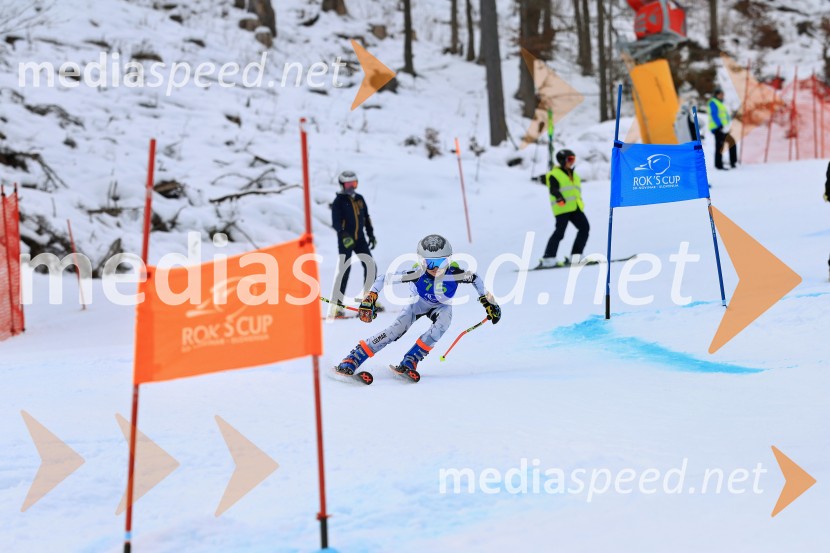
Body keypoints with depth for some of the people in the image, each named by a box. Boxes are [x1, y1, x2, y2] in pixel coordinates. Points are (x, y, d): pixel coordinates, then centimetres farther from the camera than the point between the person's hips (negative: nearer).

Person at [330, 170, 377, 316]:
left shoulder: (359, 199, 12)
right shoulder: (338, 201, -6)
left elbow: (366, 218, 19)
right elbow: (336, 223, -14)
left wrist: (371, 234, 15)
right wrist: (344, 235, -29)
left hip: (360, 238, 6)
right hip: (345, 240, -6)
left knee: (371, 267, 1)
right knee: (344, 271, -10)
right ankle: (337, 304, -9)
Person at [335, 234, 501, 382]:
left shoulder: (454, 273, -34)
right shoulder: (418, 273, -37)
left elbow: (475, 278, -13)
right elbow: (385, 279, -31)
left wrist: (488, 301, -6)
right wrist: (370, 298, -39)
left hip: (442, 307, 1)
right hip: (418, 302, -1)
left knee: (441, 327, -32)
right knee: (397, 329, -22)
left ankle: (409, 362, -25)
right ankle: (351, 361, -23)